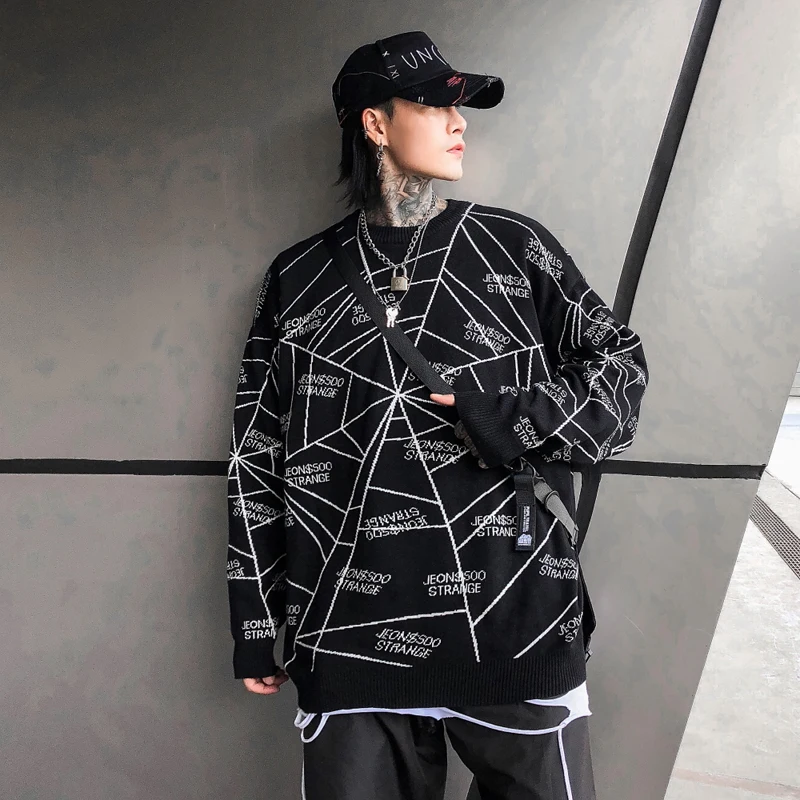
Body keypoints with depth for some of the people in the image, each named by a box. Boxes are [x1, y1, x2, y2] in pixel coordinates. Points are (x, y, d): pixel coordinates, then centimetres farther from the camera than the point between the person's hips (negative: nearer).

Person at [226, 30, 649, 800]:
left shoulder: (515, 245, 5)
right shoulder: (298, 278, 5)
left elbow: (621, 365, 8)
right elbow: (258, 454, 7)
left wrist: (518, 421, -12)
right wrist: (254, 622, 8)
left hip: (518, 628, 0)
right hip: (349, 642, 1)